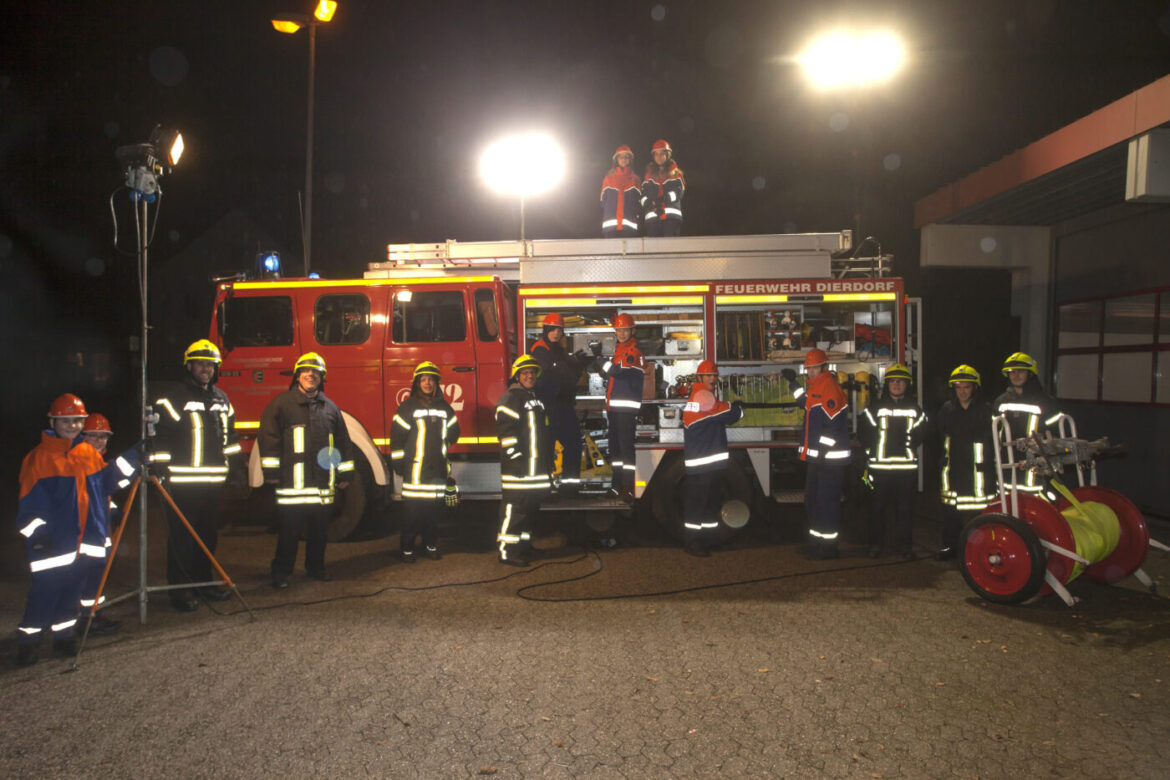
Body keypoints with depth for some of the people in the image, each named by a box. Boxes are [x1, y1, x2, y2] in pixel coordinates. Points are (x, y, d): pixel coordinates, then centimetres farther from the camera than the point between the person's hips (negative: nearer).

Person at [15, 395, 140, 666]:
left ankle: (63, 636, 24)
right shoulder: (39, 457, -7)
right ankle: (28, 641, 11)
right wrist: (36, 532, -14)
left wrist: (130, 460, 10)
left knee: (72, 588, 13)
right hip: (52, 541, -5)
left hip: (82, 539, 5)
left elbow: (106, 481, 19)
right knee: (46, 588, -3)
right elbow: (30, 499, -8)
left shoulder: (89, 454, 10)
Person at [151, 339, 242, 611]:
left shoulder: (221, 398, 16)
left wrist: (236, 465, 21)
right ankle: (180, 589, 6)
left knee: (208, 535, 13)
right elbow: (160, 435, -11)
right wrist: (160, 470, -15)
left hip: (212, 482, 7)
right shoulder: (171, 397, -6)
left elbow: (229, 436, 24)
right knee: (181, 536, -2)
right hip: (181, 483, -7)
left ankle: (203, 582, 25)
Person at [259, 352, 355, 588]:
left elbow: (343, 442, 17)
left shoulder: (330, 408, 13)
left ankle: (315, 567, 27)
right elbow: (268, 436, -2)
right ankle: (281, 572, 13)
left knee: (319, 529, 12)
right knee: (289, 529, 0)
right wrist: (271, 471, -7)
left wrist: (345, 473, 14)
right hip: (292, 482, -4)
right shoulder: (282, 403, 0)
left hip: (323, 484, 4)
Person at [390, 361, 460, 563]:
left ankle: (431, 544, 22)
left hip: (438, 469, 4)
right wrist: (399, 466, -4)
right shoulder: (407, 407, -1)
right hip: (415, 469, -4)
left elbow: (453, 432, 22)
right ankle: (407, 548, 9)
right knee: (412, 510, -2)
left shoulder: (444, 408, 12)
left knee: (435, 508, 7)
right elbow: (397, 438, -3)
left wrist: (441, 448, 12)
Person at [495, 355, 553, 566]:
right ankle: (507, 551, -3)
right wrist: (516, 458, -20)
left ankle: (524, 546, 24)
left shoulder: (535, 398, 21)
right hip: (519, 470, -9)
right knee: (514, 508, -8)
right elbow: (506, 430, -17)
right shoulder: (510, 398, -9)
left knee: (531, 507, 14)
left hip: (536, 468, 9)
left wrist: (547, 460, 24)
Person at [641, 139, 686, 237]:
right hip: (652, 216, 2)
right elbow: (643, 195, 8)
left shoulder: (675, 173, 16)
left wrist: (664, 199, -17)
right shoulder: (649, 175, 21)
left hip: (672, 214, -1)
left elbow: (679, 192, 0)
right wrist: (652, 204, -13)